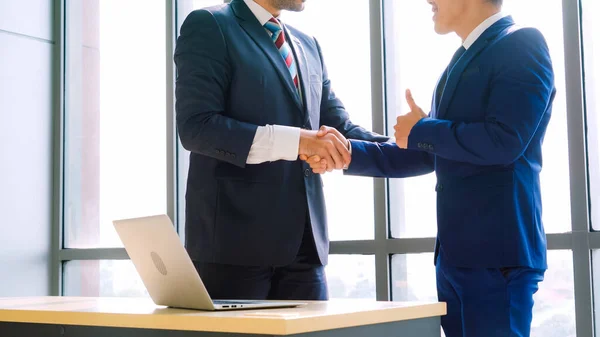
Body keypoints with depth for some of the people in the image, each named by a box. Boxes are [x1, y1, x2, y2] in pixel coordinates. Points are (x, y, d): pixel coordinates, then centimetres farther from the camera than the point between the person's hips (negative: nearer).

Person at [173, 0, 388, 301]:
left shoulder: (307, 46, 20)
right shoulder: (209, 26, -3)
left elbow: (338, 128, 16)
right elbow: (195, 127, -15)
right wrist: (295, 141, -22)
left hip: (301, 238, 7)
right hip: (236, 236, -6)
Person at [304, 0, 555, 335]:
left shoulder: (522, 44, -8)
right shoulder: (465, 59, 18)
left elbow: (506, 141, -21)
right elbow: (426, 154, 20)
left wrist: (420, 130, -9)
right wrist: (347, 153, 9)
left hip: (497, 254, -8)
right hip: (455, 254, 8)